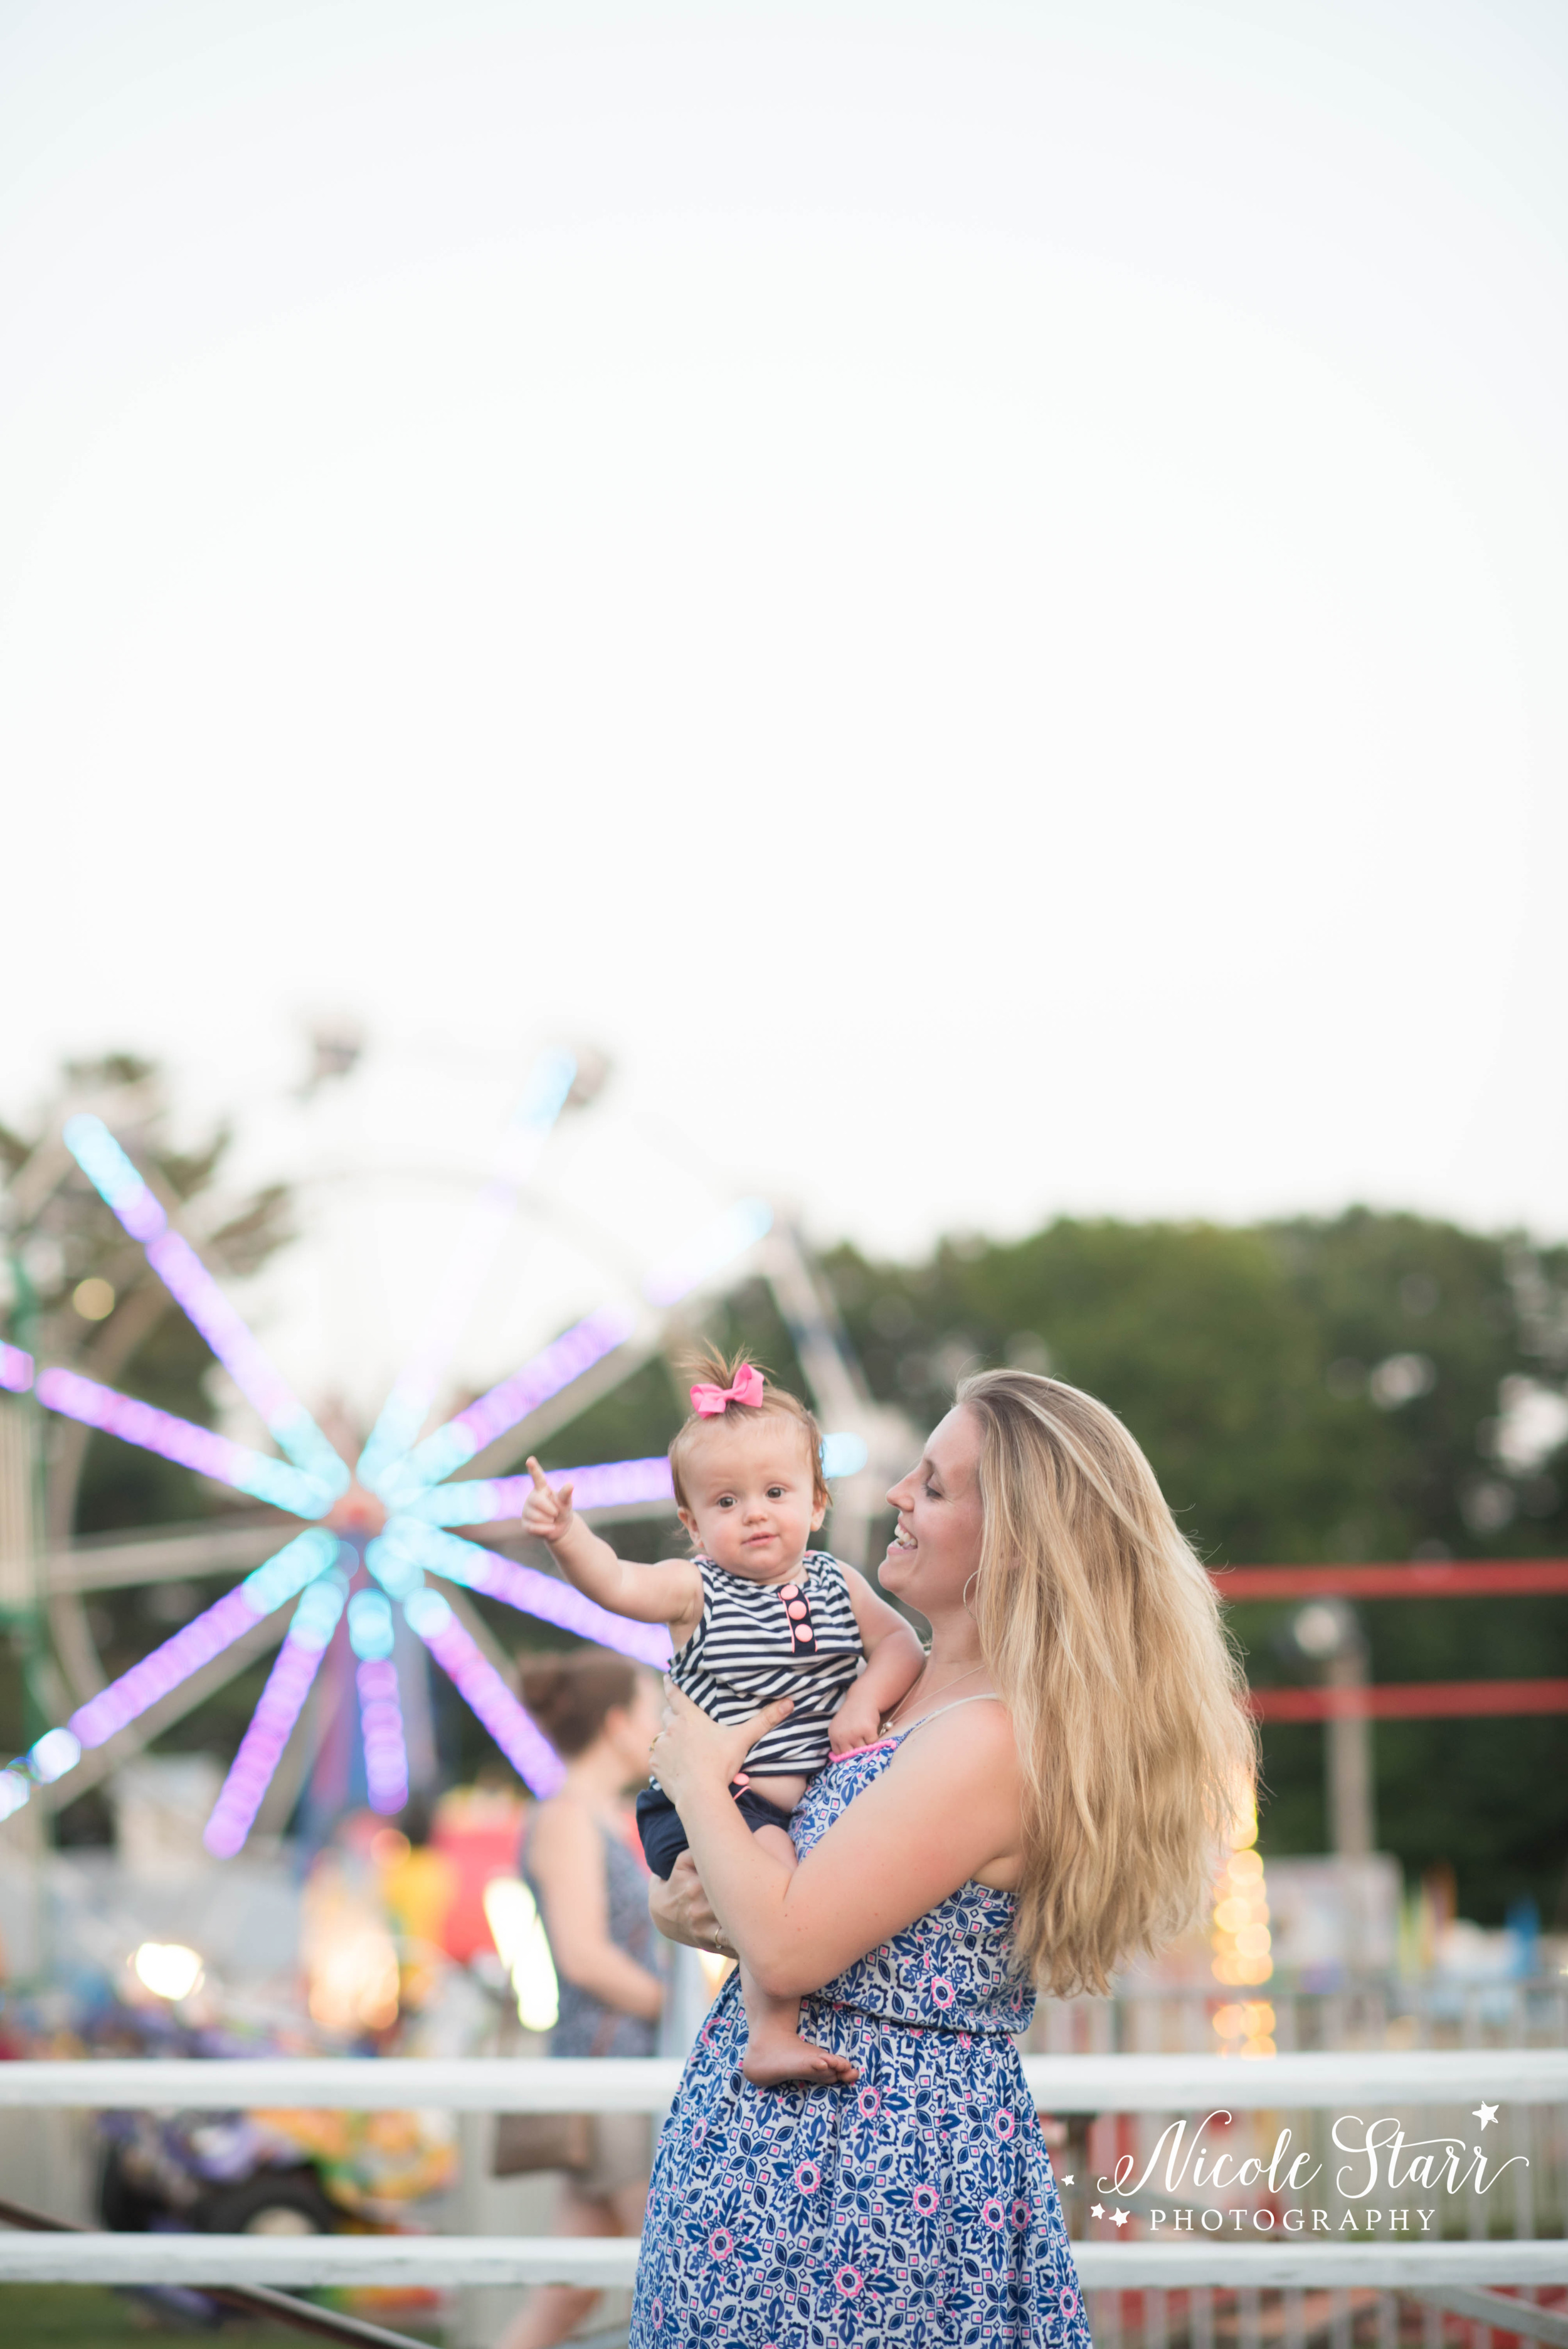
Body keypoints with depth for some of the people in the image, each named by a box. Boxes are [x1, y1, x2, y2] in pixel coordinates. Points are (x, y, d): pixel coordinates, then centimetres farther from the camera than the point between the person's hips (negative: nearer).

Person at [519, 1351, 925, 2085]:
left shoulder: (837, 1585, 10)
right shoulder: (697, 1591, -3)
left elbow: (900, 1646, 8)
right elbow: (617, 1584, -19)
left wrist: (865, 1701, -11)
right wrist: (566, 1535, -38)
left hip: (817, 1800, 6)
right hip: (718, 1799, -6)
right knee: (775, 1864, -30)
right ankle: (771, 2035, -30)